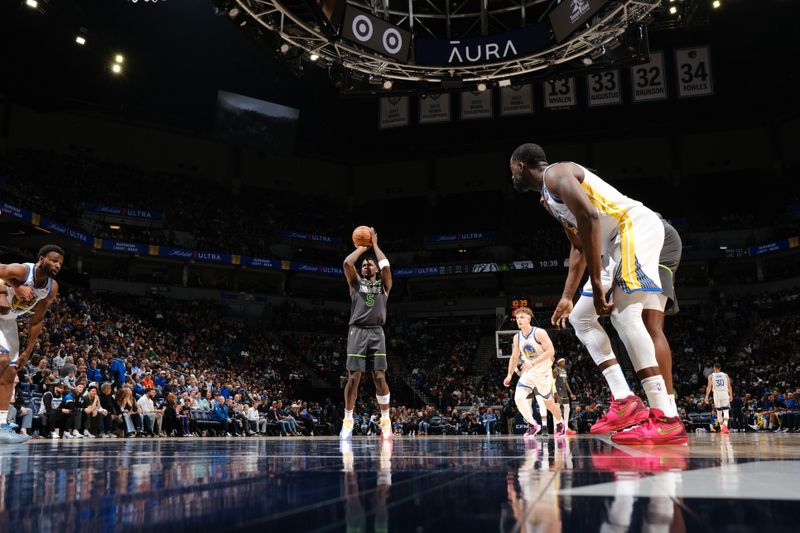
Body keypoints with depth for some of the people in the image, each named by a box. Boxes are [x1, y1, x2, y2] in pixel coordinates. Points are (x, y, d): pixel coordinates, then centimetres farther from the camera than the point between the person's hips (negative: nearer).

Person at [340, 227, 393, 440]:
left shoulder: (383, 284, 15)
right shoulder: (356, 283, 15)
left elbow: (386, 266, -4)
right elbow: (347, 263, -2)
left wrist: (374, 244, 7)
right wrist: (362, 247, 9)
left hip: (376, 333, 0)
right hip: (357, 331, 0)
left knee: (380, 377, -6)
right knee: (353, 377, -5)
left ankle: (386, 420, 3)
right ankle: (348, 420, 5)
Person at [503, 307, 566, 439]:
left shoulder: (539, 333, -15)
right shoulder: (517, 338, 4)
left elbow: (551, 351, -21)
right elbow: (514, 358, 15)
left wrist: (533, 363, -27)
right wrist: (509, 375, 6)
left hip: (543, 372, -5)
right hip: (528, 373, 5)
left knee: (548, 403, 8)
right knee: (518, 398, -15)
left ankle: (560, 423, 36)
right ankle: (533, 425, 1)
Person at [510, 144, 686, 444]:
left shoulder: (555, 174, -10)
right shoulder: (549, 199, 22)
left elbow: (590, 218, -25)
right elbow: (579, 247, 27)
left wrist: (597, 284, -25)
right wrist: (567, 297, 24)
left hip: (636, 227, -10)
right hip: (615, 244, 10)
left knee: (624, 315, -21)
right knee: (580, 317, 8)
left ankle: (667, 419, -22)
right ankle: (625, 401, 1)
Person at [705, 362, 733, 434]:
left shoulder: (711, 376, 5)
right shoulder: (725, 375, 9)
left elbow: (709, 387, -2)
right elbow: (729, 386, 7)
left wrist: (706, 396, -2)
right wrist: (731, 395, 15)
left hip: (717, 393, 0)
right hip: (725, 393, 0)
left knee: (719, 411, 11)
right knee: (726, 410, 0)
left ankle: (722, 428, 17)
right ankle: (725, 425, -23)